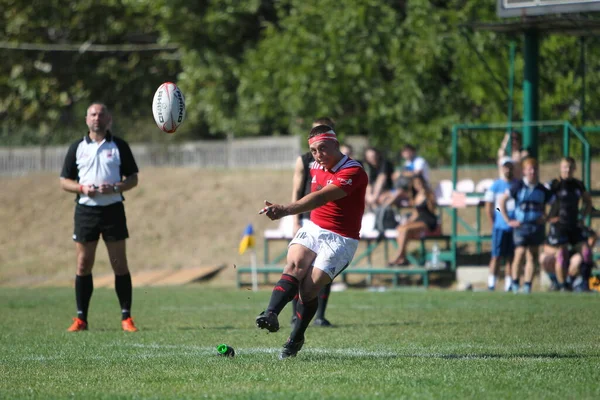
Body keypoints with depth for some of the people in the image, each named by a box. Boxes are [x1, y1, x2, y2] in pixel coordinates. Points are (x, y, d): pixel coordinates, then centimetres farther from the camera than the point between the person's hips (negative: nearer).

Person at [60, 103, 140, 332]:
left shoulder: (119, 146, 4)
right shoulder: (77, 148, 8)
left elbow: (133, 179, 5)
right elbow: (64, 181, 8)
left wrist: (115, 188, -14)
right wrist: (82, 188, -11)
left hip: (113, 209, -1)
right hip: (85, 209, 1)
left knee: (120, 265, -2)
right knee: (83, 264, 1)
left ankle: (126, 317, 3)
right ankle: (81, 318, 6)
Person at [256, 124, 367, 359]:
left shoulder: (354, 172, -20)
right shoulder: (315, 168, 7)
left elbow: (321, 197, -35)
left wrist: (286, 210, -47)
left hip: (341, 239, -6)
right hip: (313, 229, 6)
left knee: (309, 288, -15)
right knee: (294, 266, -23)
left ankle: (295, 340, 5)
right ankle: (270, 315, -42)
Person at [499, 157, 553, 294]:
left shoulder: (542, 189, 6)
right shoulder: (518, 186, -4)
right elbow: (502, 201, -2)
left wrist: (546, 218, 4)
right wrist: (508, 220, -5)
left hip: (536, 226, 4)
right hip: (520, 226, -4)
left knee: (532, 257, 5)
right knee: (520, 253, -14)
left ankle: (527, 286, 10)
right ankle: (515, 285, -2)